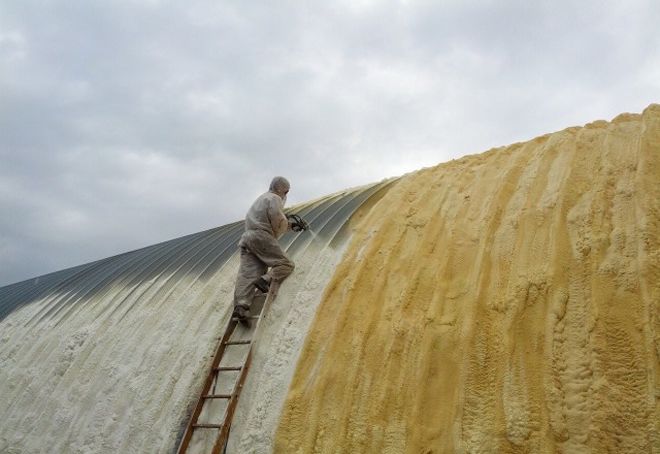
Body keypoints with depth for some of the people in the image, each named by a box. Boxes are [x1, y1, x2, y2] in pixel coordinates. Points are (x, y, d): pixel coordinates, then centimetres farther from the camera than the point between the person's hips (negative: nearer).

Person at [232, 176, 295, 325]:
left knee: (247, 274, -9)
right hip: (261, 237, -8)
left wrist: (287, 225, 34)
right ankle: (265, 280, -29)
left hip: (247, 238, 8)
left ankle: (241, 306, -27)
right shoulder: (274, 198, 3)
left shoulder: (261, 198, 33)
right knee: (286, 264, -5)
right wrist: (286, 224, 13)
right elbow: (278, 221, -9)